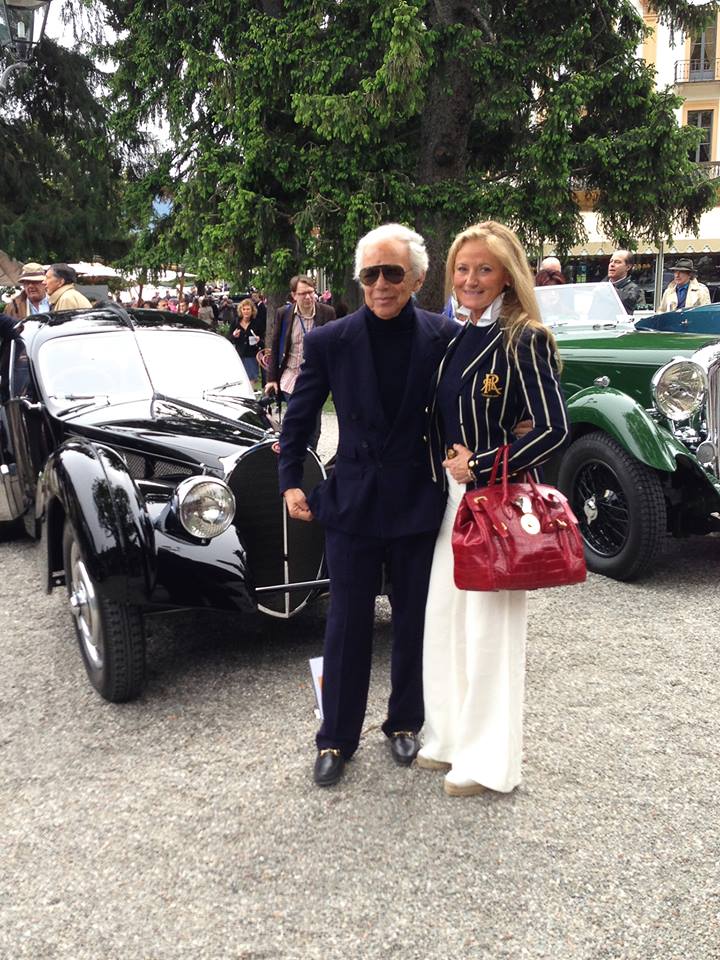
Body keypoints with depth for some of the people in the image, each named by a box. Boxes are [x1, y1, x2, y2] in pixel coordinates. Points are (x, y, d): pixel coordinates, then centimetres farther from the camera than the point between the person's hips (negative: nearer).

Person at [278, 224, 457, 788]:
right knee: (347, 624, 8)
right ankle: (337, 739, 24)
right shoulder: (329, 341, -5)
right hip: (352, 503, 0)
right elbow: (299, 418, 3)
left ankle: (405, 724, 35)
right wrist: (292, 483, -4)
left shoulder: (446, 338, -6)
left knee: (414, 621, 14)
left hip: (420, 503, 1)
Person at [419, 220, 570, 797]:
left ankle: (490, 760, 17)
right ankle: (451, 738, 30)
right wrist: (447, 467, 1)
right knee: (444, 618, 13)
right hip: (453, 497, 8)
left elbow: (553, 429, -18)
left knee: (489, 625, 1)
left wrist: (480, 466, -17)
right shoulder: (458, 338, 10)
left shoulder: (524, 340, -13)